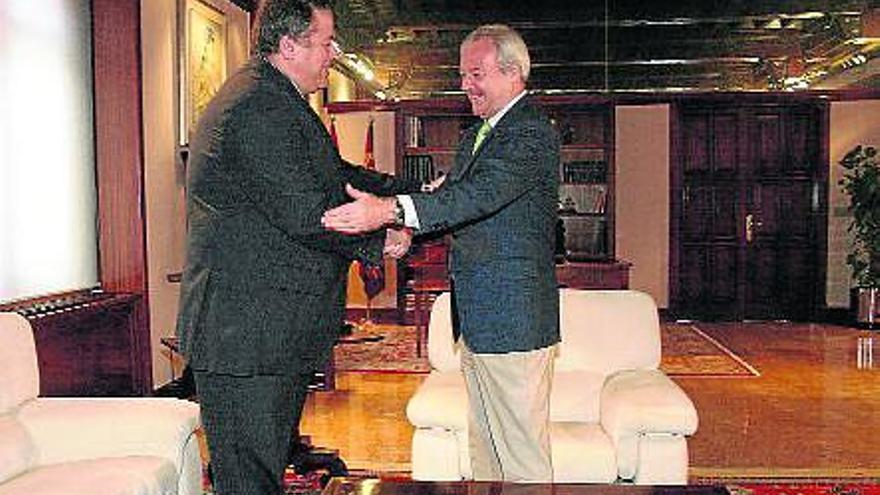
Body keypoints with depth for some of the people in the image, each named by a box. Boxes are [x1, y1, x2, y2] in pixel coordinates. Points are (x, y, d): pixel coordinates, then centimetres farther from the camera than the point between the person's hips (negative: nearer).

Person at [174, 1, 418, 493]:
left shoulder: (274, 100, 17)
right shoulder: (260, 108, -18)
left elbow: (336, 175, 20)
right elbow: (305, 212, -23)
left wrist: (416, 194, 13)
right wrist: (380, 241, -8)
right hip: (247, 337, -11)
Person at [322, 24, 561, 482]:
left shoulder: (532, 134, -13)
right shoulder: (474, 136, 18)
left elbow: (482, 193, -28)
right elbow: (451, 195, 19)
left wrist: (390, 210, -39)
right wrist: (406, 230, -2)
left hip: (512, 320, -9)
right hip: (476, 322, 10)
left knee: (522, 459, -2)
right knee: (482, 448, 18)